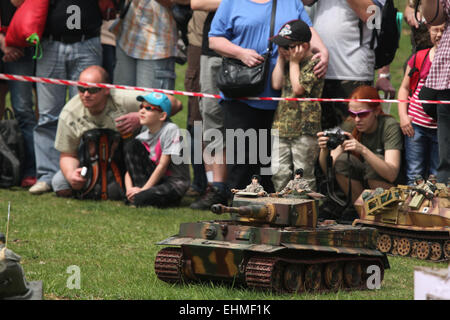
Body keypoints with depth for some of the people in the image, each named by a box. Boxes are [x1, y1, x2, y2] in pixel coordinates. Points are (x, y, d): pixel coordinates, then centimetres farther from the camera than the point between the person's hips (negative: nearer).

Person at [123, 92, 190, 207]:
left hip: (176, 181, -7)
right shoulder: (142, 137, 4)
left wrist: (143, 190, -18)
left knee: (141, 199, -35)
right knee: (132, 145, -8)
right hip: (155, 178, 7)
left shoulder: (170, 129, -15)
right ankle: (141, 191, -12)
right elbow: (129, 170, 5)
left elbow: (162, 166, -17)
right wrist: (129, 189, -16)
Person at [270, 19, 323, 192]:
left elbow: (298, 88, -17)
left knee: (303, 173, -1)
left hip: (304, 127, -7)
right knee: (278, 171, 3)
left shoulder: (314, 64, -8)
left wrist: (294, 61, -8)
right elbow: (276, 84, 4)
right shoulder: (287, 63, 16)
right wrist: (281, 58, 5)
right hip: (281, 126, 7)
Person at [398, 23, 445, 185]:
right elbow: (404, 88, 13)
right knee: (414, 175, 3)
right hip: (415, 125, 2)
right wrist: (403, 115, 2)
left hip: (441, 128, -1)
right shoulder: (419, 57, 7)